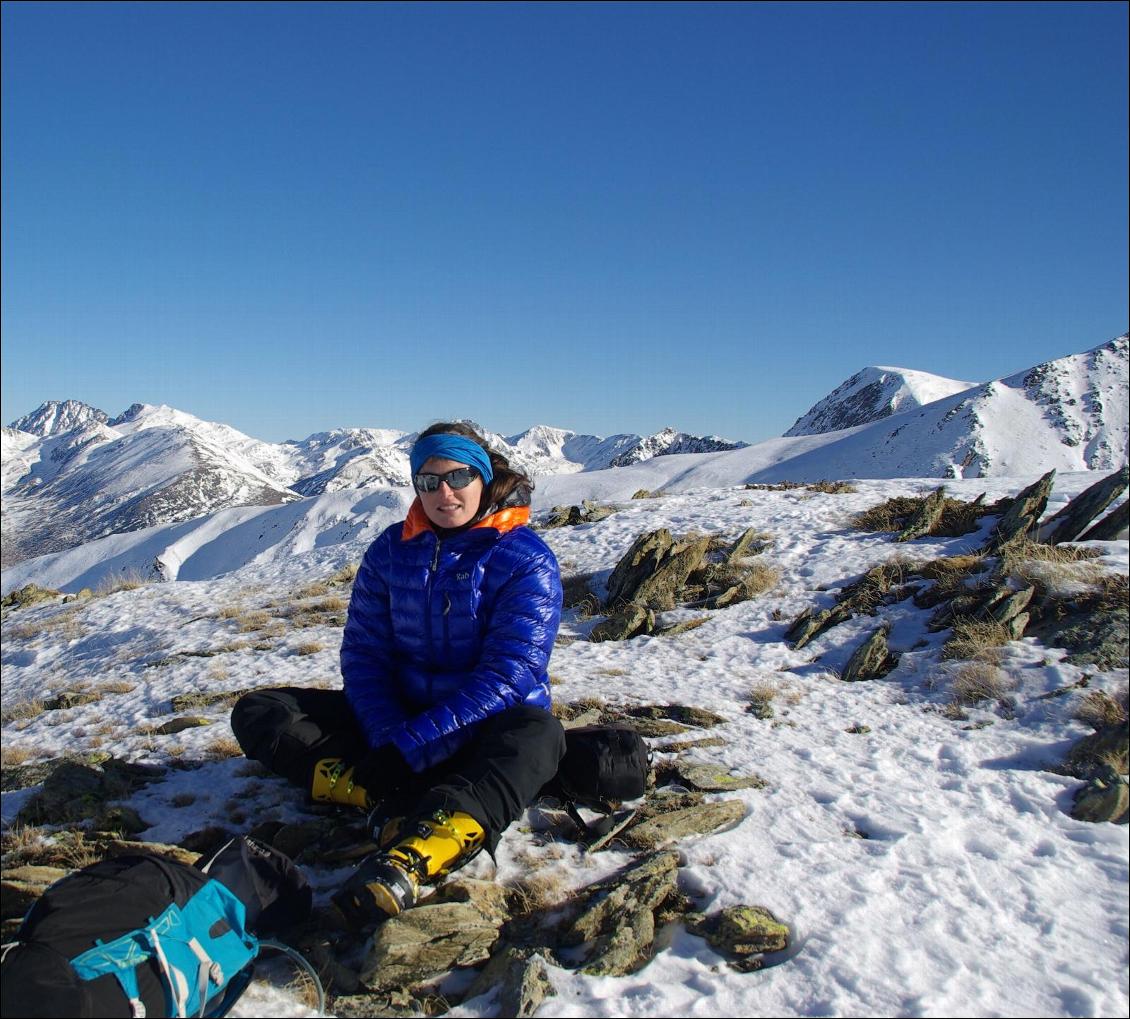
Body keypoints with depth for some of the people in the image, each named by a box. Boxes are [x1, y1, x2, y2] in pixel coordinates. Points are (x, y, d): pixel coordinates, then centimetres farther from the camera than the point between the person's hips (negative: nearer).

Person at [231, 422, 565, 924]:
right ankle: (401, 799, -28)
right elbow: (364, 652, -2)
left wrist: (411, 746, -27)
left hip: (484, 727, -4)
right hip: (399, 715, 5)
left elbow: (509, 674, -20)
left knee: (537, 734, -39)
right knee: (256, 713, -10)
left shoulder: (525, 559, -11)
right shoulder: (390, 550, 2)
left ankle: (407, 859, -60)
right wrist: (387, 736, -20)